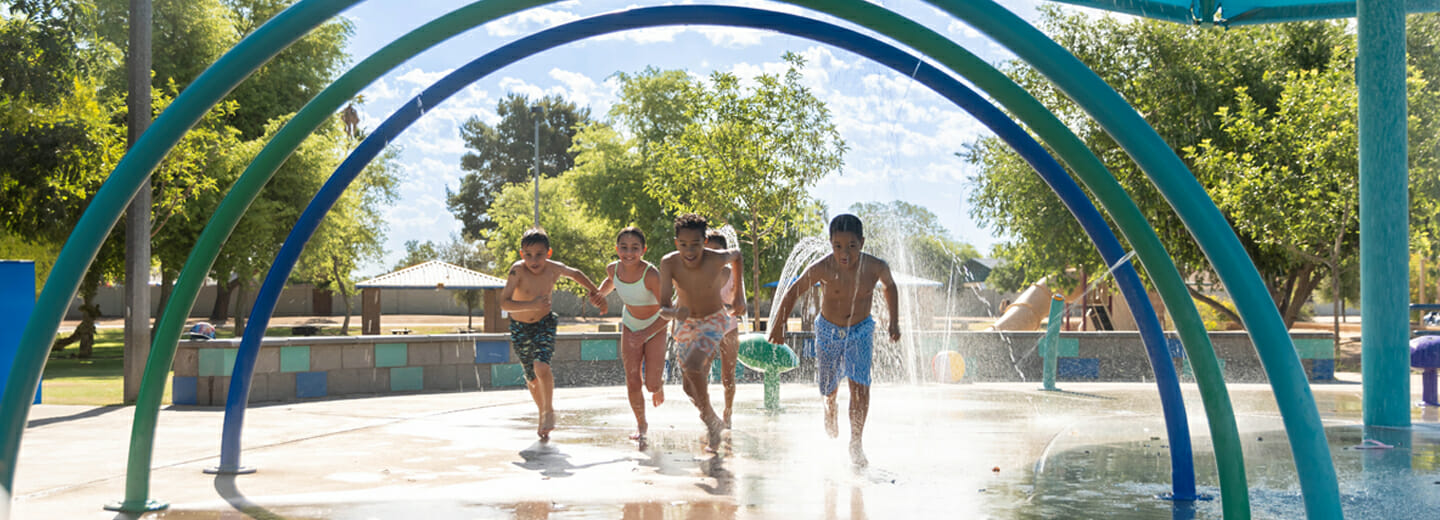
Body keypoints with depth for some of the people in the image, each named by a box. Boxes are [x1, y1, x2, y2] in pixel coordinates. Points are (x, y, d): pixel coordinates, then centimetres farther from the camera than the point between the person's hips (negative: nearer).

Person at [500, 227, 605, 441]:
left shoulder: (554, 268, -14)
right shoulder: (518, 270, -25)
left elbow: (576, 274, 9)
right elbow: (504, 303, -33)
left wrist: (596, 293, 11)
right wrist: (532, 305, -44)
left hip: (545, 324, 0)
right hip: (520, 327, 0)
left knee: (541, 367, -24)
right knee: (532, 378, 10)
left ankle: (549, 411, -5)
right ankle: (542, 414, 34)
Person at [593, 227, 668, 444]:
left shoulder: (651, 274, -33)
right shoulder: (614, 269, -17)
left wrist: (646, 334, -36)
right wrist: (601, 293, -8)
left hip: (655, 326, -3)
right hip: (630, 325, 3)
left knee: (652, 384, -8)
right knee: (632, 382, -2)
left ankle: (660, 383, 32)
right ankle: (641, 423, 23)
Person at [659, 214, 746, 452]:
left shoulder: (716, 259, -29)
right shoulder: (669, 263, -26)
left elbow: (736, 254, -4)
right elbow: (663, 308, -25)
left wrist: (739, 294, 0)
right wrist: (674, 313, -48)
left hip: (714, 320, -3)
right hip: (685, 323, 3)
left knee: (693, 366, -29)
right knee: (690, 387, 10)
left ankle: (709, 417, -7)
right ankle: (714, 423, 39)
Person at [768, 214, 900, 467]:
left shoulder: (876, 267, -21)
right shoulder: (822, 269, -26)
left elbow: (890, 286, 4)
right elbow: (794, 291, -9)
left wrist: (894, 322, 3)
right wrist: (778, 325, -4)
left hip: (860, 331, 0)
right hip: (828, 331, 0)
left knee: (860, 385, -18)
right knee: (828, 387, 16)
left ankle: (856, 443, -5)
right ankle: (831, 408, 53)